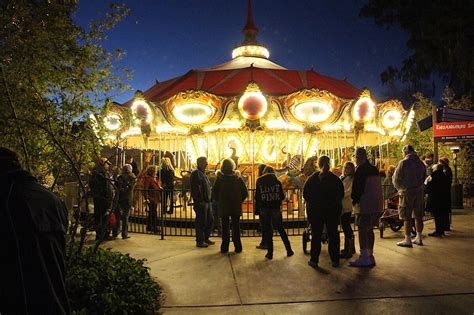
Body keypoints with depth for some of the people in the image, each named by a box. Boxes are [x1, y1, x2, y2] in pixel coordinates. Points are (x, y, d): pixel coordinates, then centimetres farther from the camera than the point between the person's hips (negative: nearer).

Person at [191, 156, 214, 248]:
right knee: (201, 222, -3)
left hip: (207, 202, 10)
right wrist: (200, 200, -22)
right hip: (201, 202, -10)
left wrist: (209, 199, 16)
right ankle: (199, 242, 7)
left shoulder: (203, 174, 19)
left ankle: (206, 238, 27)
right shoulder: (196, 173, -12)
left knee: (210, 220, 14)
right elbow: (196, 189, -20)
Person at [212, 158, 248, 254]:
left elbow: (214, 193, -4)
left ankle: (224, 248, 9)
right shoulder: (238, 178, -3)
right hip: (236, 207, 1)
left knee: (225, 228, 8)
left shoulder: (219, 178, -6)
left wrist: (219, 201, 10)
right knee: (236, 227, 8)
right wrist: (239, 200, 10)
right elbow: (245, 193, -2)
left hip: (223, 207, -1)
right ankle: (238, 247, 9)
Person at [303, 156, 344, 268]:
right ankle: (335, 260, 12)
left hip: (315, 210, -1)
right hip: (333, 210, 1)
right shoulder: (335, 179, -4)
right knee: (333, 234, 9)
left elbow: (305, 194, -4)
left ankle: (314, 260, 6)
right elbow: (341, 194, 2)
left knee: (316, 234, 5)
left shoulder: (312, 178, -6)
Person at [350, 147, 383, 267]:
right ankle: (370, 256, 21)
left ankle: (364, 257, -3)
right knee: (369, 230, 15)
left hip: (365, 205, -9)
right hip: (377, 204, 9)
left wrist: (354, 200, 0)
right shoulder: (374, 169, 14)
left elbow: (357, 188, -14)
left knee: (362, 230, -4)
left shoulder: (360, 170, -13)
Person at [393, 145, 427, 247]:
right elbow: (423, 178, 14)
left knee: (407, 217, -1)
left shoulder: (403, 162, -9)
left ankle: (407, 240, 1)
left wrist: (399, 188, 9)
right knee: (418, 216, 13)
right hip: (419, 191, 6)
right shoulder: (421, 163, 9)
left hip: (407, 192, -6)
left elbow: (396, 178, -8)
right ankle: (419, 238, 21)